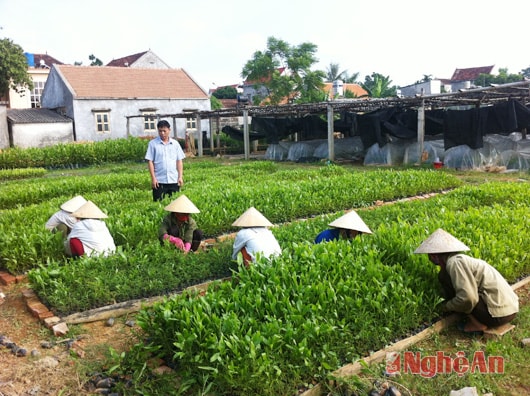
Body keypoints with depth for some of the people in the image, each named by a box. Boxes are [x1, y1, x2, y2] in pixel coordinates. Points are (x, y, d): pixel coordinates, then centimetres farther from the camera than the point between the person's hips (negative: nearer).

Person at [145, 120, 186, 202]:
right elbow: (150, 161, 0)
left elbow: (179, 161, 11)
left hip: (174, 180, 3)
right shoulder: (153, 144, 1)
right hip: (159, 181, -2)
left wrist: (180, 177, 3)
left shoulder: (175, 143, 10)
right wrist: (153, 178, -7)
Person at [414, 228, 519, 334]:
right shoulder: (461, 259, 14)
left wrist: (447, 307, -6)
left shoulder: (454, 262, -14)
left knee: (444, 276, -9)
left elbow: (467, 299, -24)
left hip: (498, 315, -10)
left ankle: (477, 324, -6)